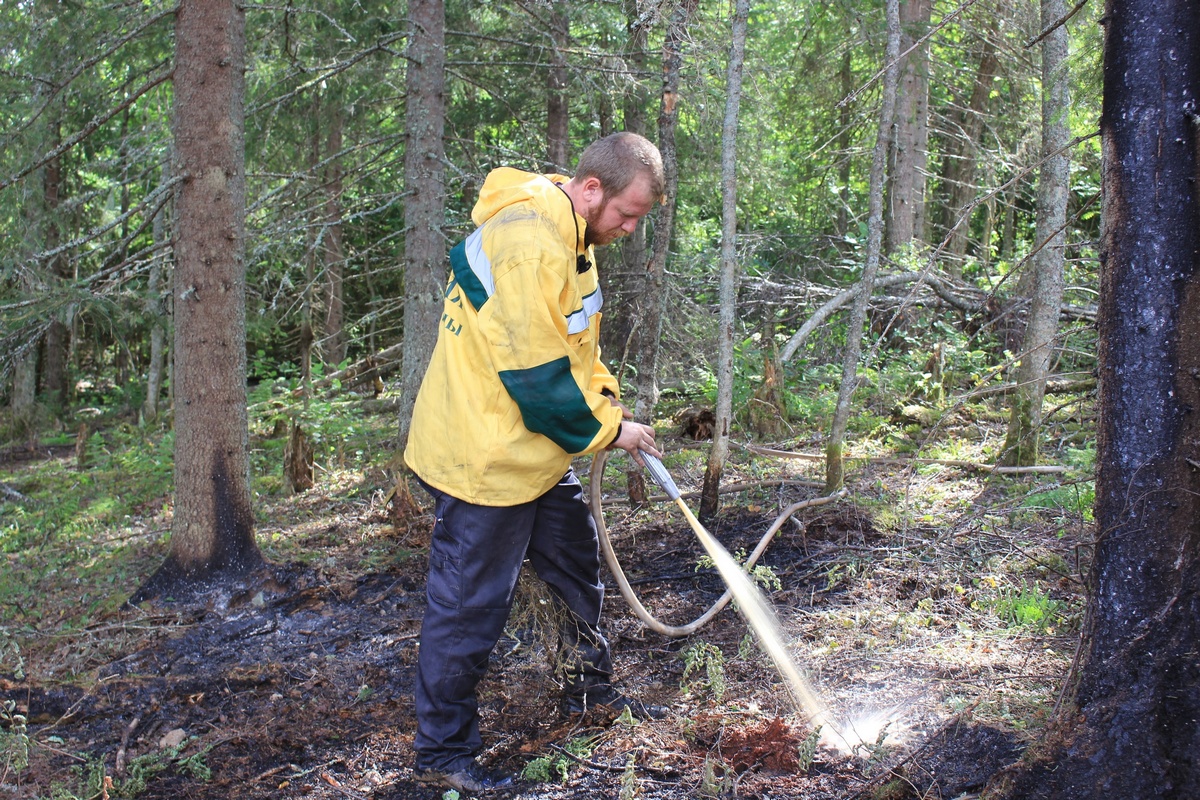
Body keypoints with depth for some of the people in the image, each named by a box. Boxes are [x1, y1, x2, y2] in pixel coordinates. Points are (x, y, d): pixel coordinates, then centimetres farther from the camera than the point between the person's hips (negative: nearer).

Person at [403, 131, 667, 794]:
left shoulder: (573, 236, 8)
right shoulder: (526, 243, -27)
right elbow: (537, 375, -27)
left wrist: (606, 398, 3)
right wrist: (606, 429, -15)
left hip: (538, 453, 11)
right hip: (483, 458, -10)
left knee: (578, 563, 22)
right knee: (469, 606, 0)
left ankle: (587, 688, 43)